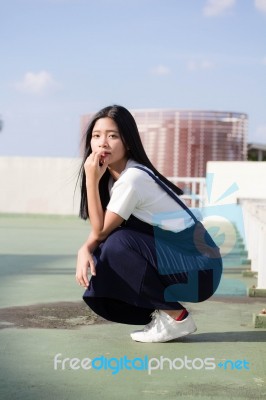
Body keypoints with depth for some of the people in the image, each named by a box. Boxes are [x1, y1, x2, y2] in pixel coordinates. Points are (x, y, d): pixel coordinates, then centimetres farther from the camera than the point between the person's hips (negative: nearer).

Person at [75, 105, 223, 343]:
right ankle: (163, 312, 9)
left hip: (200, 271, -8)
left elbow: (100, 231, -16)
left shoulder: (133, 178, -21)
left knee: (118, 245, -24)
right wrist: (85, 250, -17)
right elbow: (101, 230, 4)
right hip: (176, 261, 8)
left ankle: (177, 318, -9)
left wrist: (91, 179, -19)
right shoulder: (114, 176, 6)